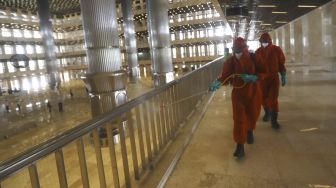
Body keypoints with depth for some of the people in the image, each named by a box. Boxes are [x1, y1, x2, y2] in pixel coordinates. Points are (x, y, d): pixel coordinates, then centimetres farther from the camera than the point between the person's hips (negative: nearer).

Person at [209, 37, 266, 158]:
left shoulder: (254, 58, -8)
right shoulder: (230, 61, -9)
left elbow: (263, 72, -4)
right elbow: (225, 76, -15)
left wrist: (253, 77, -22)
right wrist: (218, 83, -35)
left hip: (253, 92, 2)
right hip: (238, 92, -1)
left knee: (252, 114, 18)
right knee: (239, 119, -8)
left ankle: (250, 132, 52)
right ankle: (240, 147, -4)